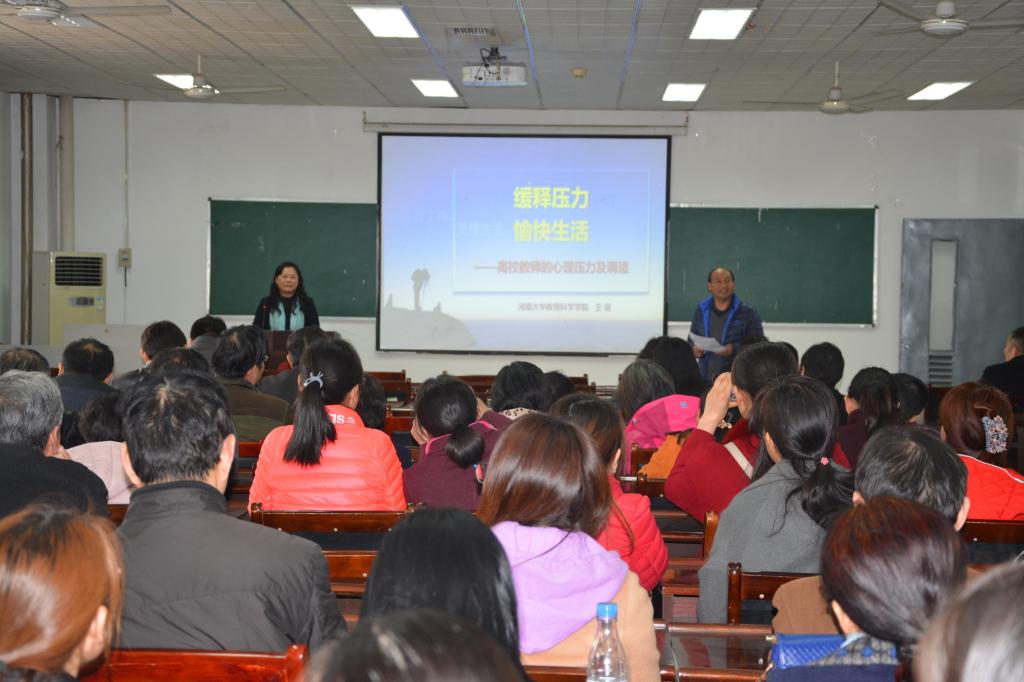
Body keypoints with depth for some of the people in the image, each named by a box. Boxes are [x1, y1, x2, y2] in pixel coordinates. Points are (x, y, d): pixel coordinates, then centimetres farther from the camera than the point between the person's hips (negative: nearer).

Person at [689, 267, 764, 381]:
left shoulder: (748, 313, 1)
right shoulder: (701, 311, 12)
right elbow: (691, 341, 20)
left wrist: (735, 349, -18)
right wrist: (694, 350, -3)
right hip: (705, 379, 3)